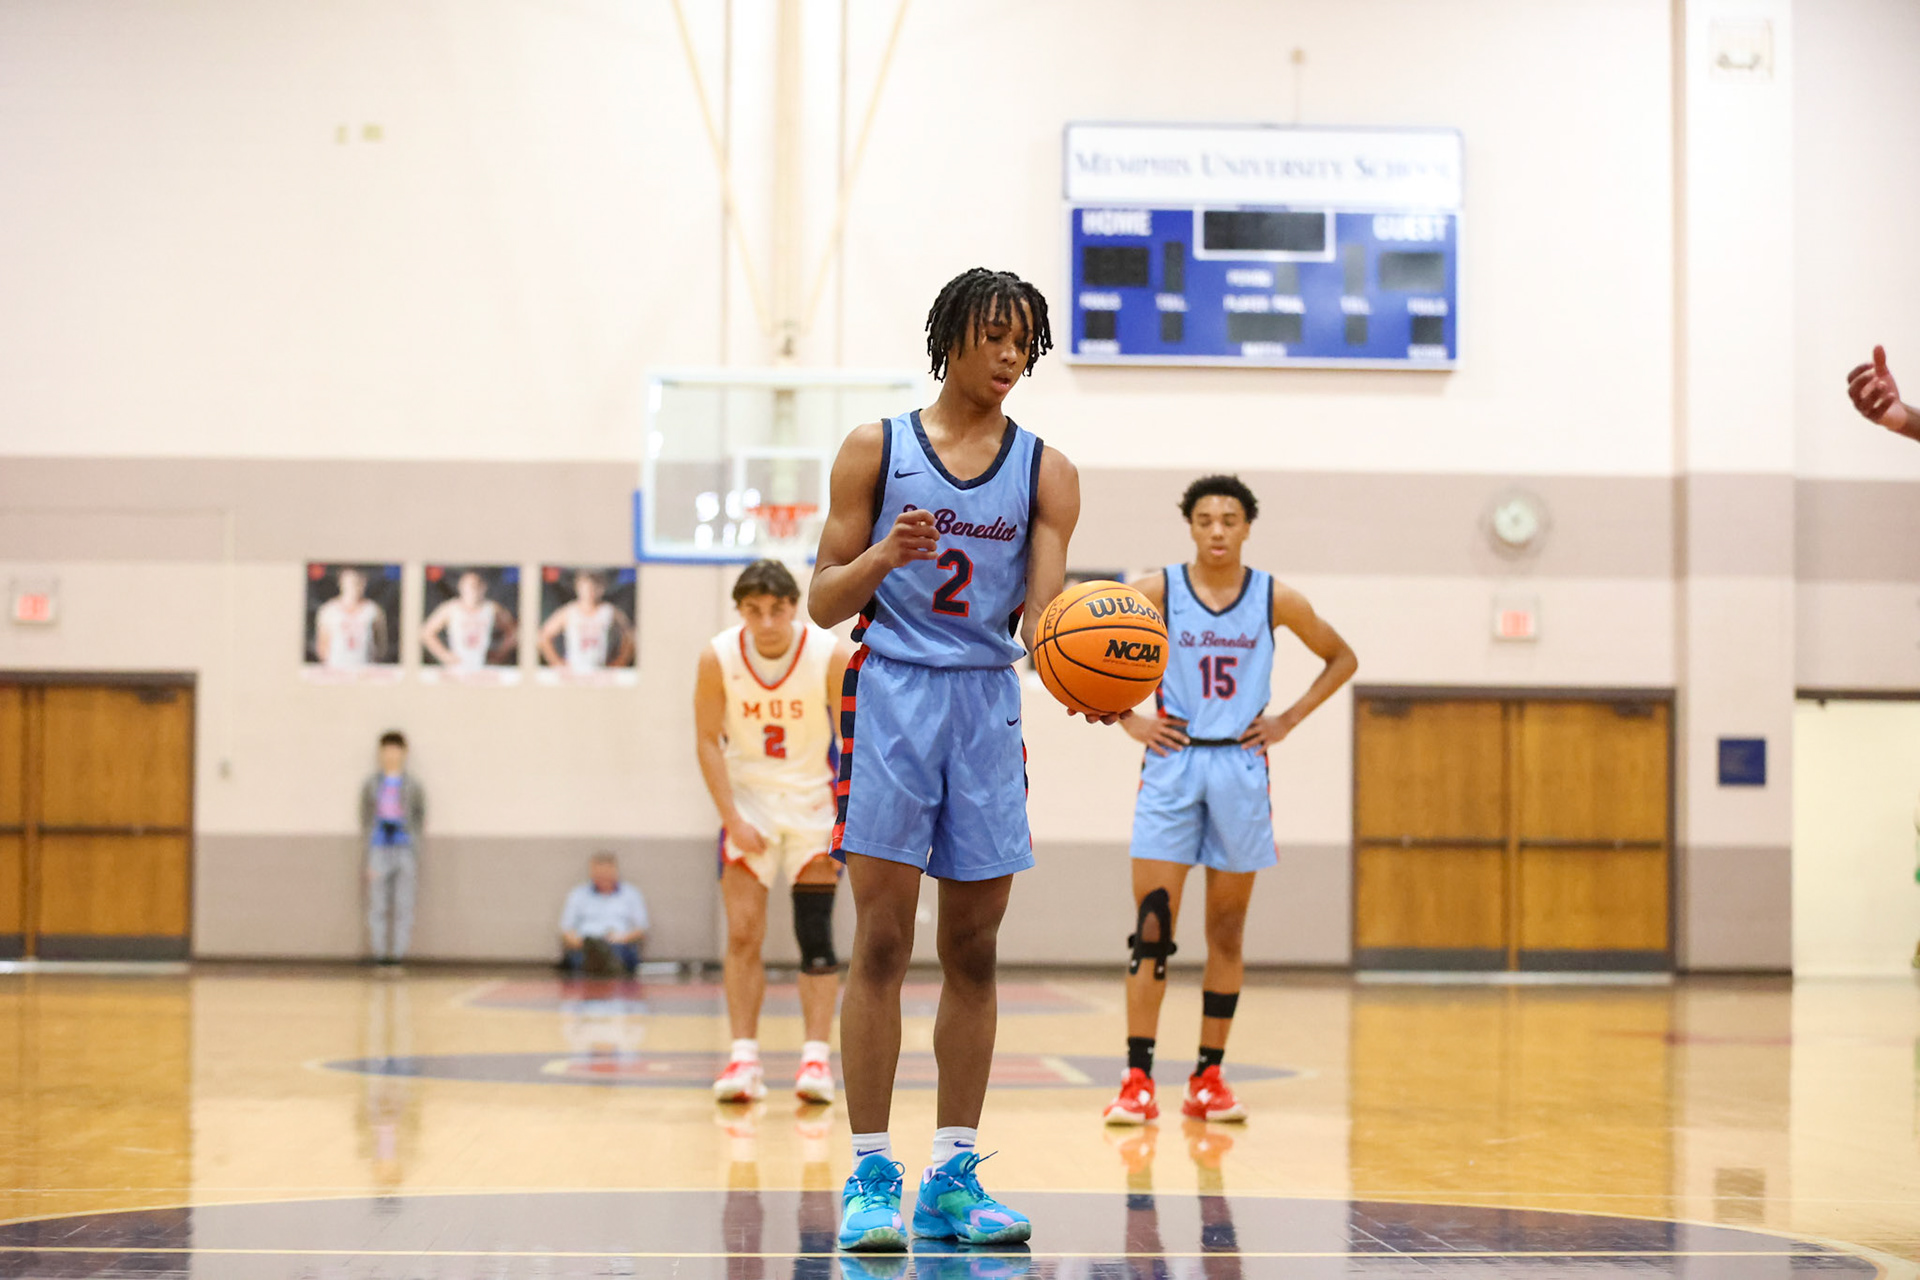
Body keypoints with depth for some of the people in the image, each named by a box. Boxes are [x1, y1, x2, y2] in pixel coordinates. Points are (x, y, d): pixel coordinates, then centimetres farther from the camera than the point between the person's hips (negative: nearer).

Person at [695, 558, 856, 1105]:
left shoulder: (833, 656, -20)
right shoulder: (718, 658, -17)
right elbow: (709, 741, -8)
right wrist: (733, 820, -14)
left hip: (813, 799, -1)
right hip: (748, 797, 1)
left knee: (816, 937, -4)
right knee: (743, 935, -5)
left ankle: (816, 1058, -1)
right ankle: (744, 1059, -2)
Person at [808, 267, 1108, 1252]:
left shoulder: (1045, 472, 7)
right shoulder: (876, 450, 3)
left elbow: (1042, 608, -3)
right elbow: (825, 602, 2)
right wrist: (885, 553, -18)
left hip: (988, 702, 3)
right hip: (890, 693, -3)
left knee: (973, 951, 4)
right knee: (882, 942, -8)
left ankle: (953, 1176, 11)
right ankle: (870, 1176, -4)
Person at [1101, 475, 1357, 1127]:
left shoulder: (1276, 599, 1)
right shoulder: (1156, 591, -3)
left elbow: (1341, 659, 15)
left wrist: (1289, 719, 4)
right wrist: (1129, 719, -3)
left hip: (1240, 768, 2)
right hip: (1172, 763, -1)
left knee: (1227, 931, 6)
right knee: (1152, 926, -9)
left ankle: (1208, 1079, 14)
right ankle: (1138, 1081, -8)